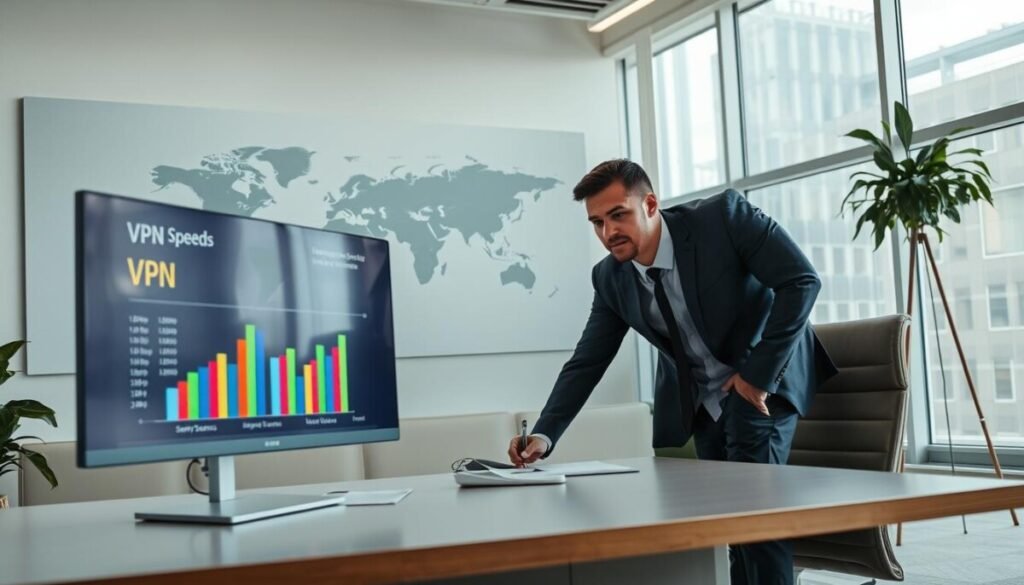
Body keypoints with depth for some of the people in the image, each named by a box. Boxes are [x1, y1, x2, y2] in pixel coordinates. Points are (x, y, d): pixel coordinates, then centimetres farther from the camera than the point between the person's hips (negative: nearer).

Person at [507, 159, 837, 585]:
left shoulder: (723, 216, -23)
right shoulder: (610, 277, -9)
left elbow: (802, 280, -24)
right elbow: (586, 362, -5)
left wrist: (759, 373, -24)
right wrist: (544, 434, -18)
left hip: (762, 376, -5)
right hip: (700, 399, 5)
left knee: (753, 497, -18)